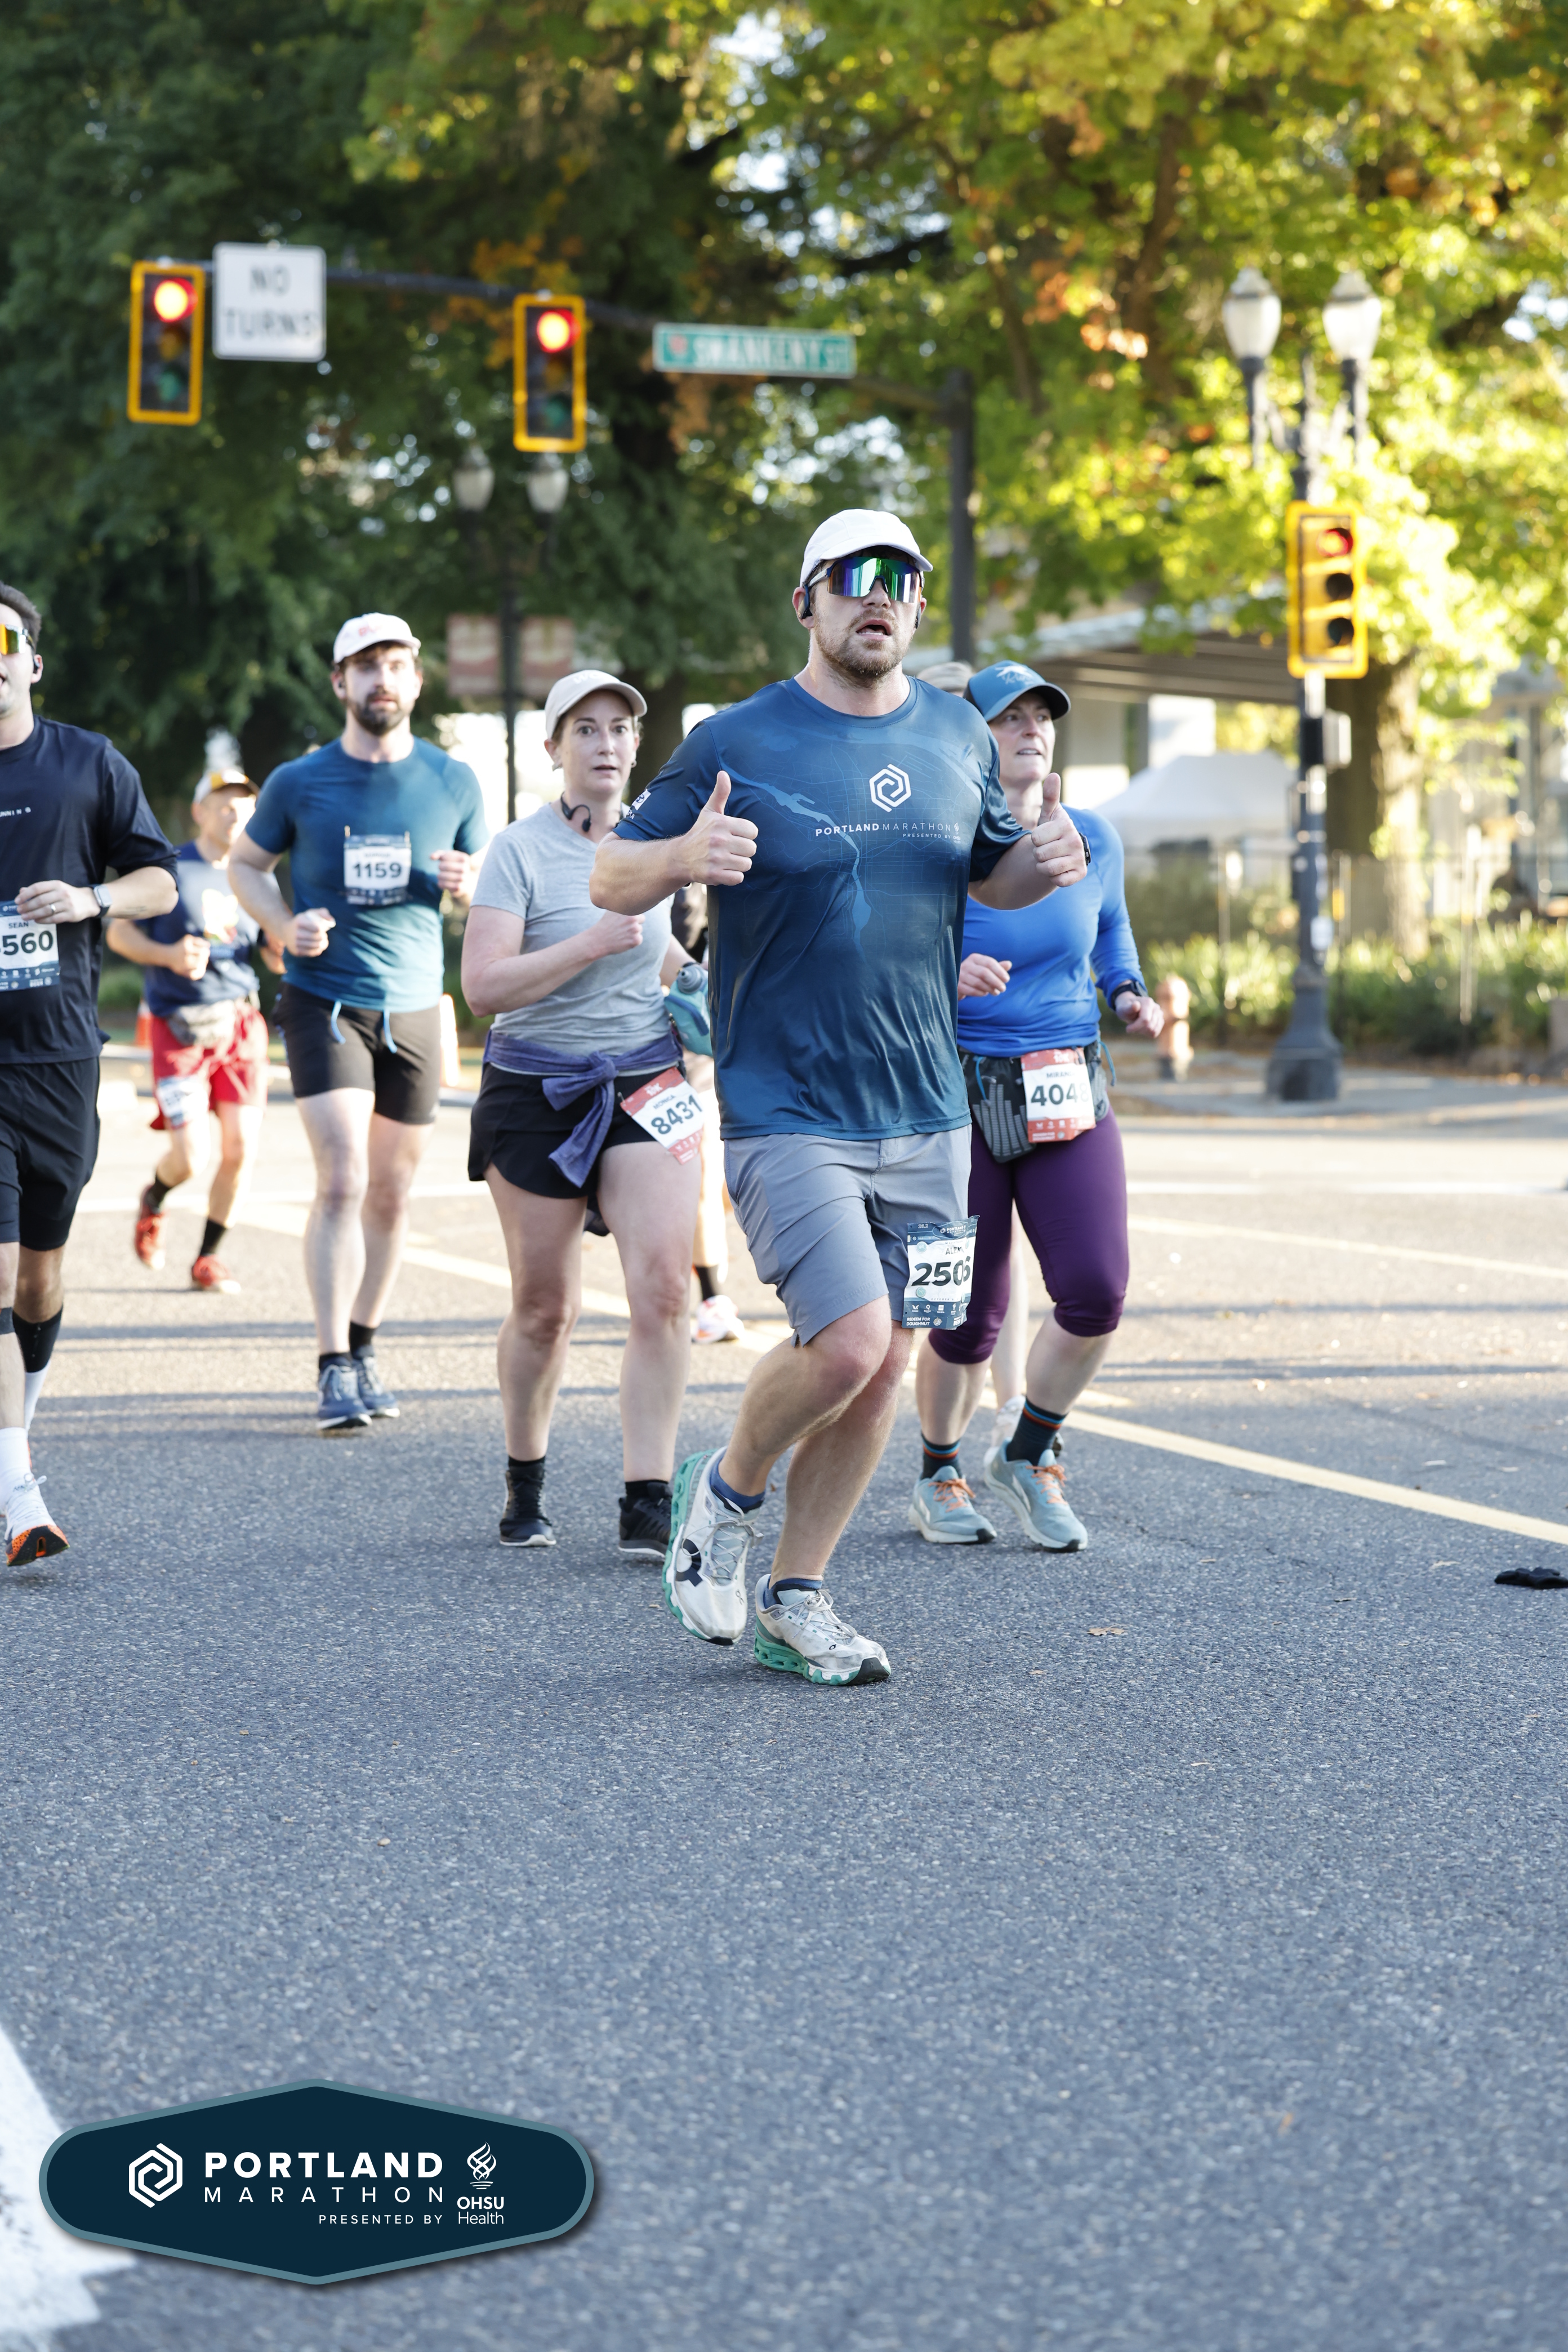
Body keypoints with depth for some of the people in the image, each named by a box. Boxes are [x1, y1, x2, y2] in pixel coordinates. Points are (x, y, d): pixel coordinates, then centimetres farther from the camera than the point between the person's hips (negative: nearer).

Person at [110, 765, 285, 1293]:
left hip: (241, 1023, 4)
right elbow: (117, 932, 2)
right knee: (190, 1158, -10)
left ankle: (209, 1255, 14)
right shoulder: (167, 870, -1)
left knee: (240, 1148, -5)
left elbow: (278, 959, 12)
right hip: (181, 1028, -4)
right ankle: (153, 1203, 27)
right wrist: (168, 955, -15)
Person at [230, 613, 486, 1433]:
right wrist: (284, 926, -8)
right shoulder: (299, 783, -3)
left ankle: (363, 1349, 25)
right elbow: (245, 863, 11)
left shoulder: (453, 782, 3)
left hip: (415, 1007, 3)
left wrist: (468, 884, -11)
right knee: (343, 1182, -16)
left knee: (392, 1194, 10)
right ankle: (333, 1370, -14)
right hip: (324, 1003, -3)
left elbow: (487, 885, 13)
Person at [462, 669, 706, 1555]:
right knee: (546, 1308, 5)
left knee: (664, 1288, -14)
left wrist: (691, 977, 12)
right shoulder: (520, 850, -6)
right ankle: (526, 1488, 28)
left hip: (647, 1083, 3)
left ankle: (648, 1506, -11)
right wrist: (592, 944, -23)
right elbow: (483, 984, -17)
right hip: (537, 1091, -3)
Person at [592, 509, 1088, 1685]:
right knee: (846, 1343, -18)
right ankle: (728, 1489, 12)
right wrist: (683, 854, -25)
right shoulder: (739, 743, -5)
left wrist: (1045, 863, -1)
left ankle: (796, 1597, 21)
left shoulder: (958, 738, 8)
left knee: (886, 1361, 6)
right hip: (787, 1109, -5)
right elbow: (611, 879, -3)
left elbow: (991, 872, 23)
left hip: (925, 1111, 5)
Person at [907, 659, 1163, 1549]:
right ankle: (940, 1477, 29)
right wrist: (948, 978, -25)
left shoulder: (1093, 839, 5)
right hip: (959, 1098, -3)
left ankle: (1030, 1455, 14)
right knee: (971, 1317, 1)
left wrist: (1130, 996, 5)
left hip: (1069, 1097, 3)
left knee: (1096, 1291, -12)